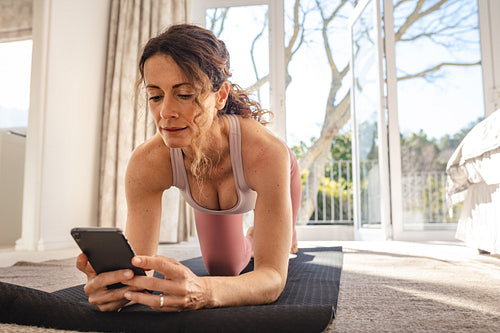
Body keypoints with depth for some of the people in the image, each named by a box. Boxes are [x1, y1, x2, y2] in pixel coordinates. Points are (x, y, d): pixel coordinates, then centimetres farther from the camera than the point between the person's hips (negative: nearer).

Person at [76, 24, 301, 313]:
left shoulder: (267, 152, -49)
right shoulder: (146, 164, -40)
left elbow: (273, 277, -49)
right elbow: (140, 264, -35)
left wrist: (202, 291, -70)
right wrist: (111, 283, -60)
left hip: (269, 178, -1)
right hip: (211, 202, 2)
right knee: (223, 267, 11)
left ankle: (287, 236, 58)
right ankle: (247, 244, 49)